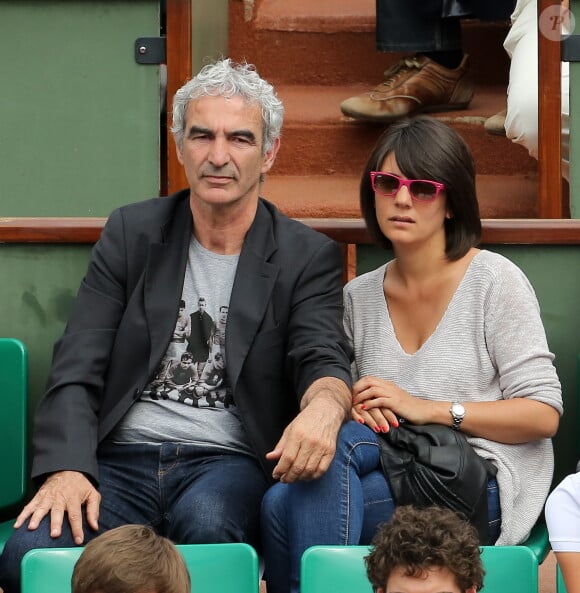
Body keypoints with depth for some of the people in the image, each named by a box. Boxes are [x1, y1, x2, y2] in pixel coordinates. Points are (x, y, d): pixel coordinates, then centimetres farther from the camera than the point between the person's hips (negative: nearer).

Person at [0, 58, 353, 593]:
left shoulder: (309, 256, 8)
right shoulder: (131, 233, 12)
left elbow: (324, 362, -7)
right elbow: (77, 370, 5)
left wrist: (323, 407, -35)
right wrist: (67, 469, -15)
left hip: (229, 462, -1)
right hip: (120, 461, 2)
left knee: (206, 520, -39)